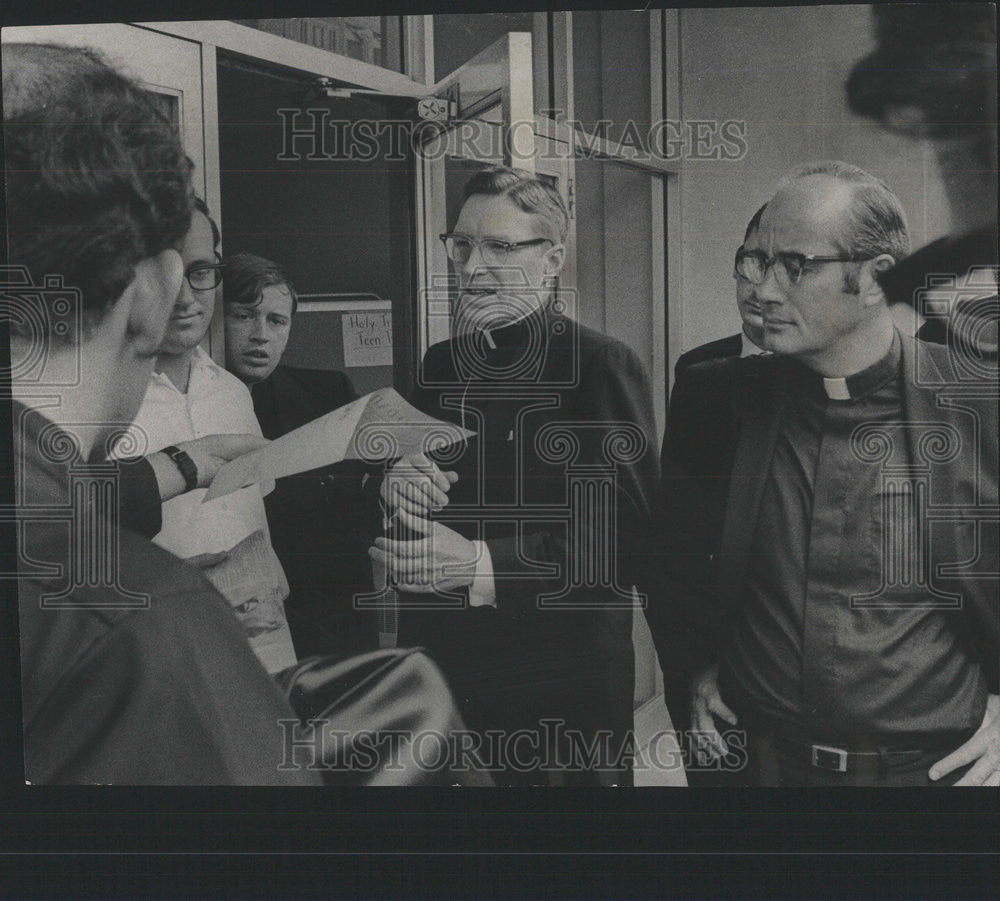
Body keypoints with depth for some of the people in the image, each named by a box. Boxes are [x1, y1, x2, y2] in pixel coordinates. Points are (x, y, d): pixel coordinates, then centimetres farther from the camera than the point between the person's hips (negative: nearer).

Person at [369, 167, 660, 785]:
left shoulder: (605, 367, -10)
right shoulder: (441, 366, 10)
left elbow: (618, 534, -17)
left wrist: (481, 564, -24)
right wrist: (392, 485, -7)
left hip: (564, 685, -5)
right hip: (440, 664, 6)